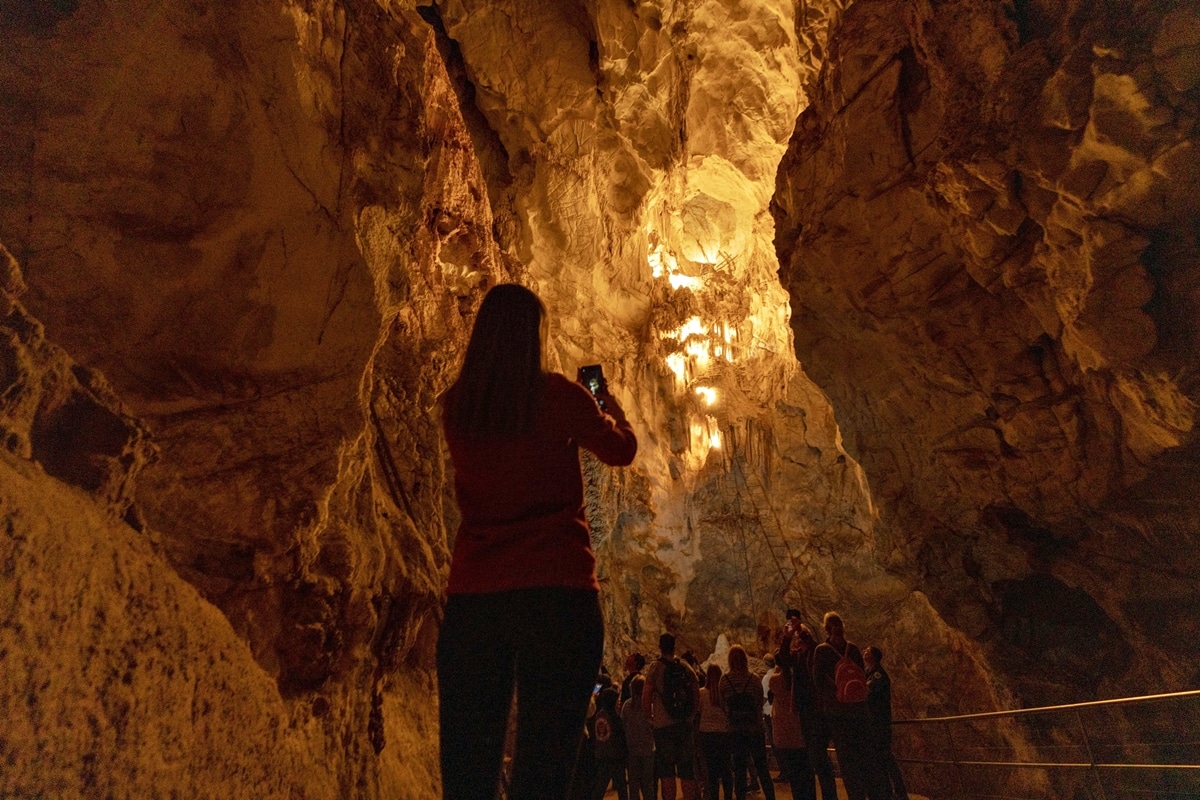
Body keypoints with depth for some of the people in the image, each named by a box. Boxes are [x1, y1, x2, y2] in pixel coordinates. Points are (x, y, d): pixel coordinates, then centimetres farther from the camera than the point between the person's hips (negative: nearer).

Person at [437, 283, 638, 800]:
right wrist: (612, 407, 33)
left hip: (472, 597, 4)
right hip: (556, 593, -4)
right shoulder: (556, 396, -5)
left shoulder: (456, 406, 5)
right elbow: (622, 450, 12)